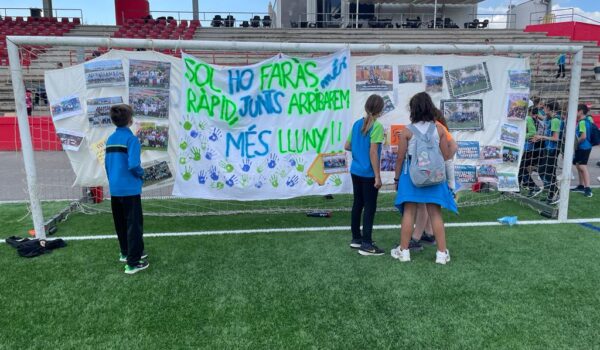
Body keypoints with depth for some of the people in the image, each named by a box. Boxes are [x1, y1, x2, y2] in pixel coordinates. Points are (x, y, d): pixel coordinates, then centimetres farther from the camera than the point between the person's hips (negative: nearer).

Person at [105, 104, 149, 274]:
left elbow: (107, 163, 11)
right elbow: (133, 165, -23)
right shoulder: (131, 139, -16)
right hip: (130, 190, -7)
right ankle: (133, 263, 2)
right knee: (134, 225, 0)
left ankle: (126, 253, 35)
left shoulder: (110, 139, 6)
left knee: (121, 223, 19)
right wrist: (141, 173, -3)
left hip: (115, 189, 7)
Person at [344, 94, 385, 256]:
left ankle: (356, 238, 26)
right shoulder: (377, 126, -14)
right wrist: (378, 176, -15)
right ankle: (366, 244, 2)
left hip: (355, 171, 7)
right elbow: (373, 152, -18)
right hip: (368, 174, -7)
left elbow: (347, 146, 11)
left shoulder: (357, 123, 7)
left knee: (357, 204, 15)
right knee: (370, 207, -1)